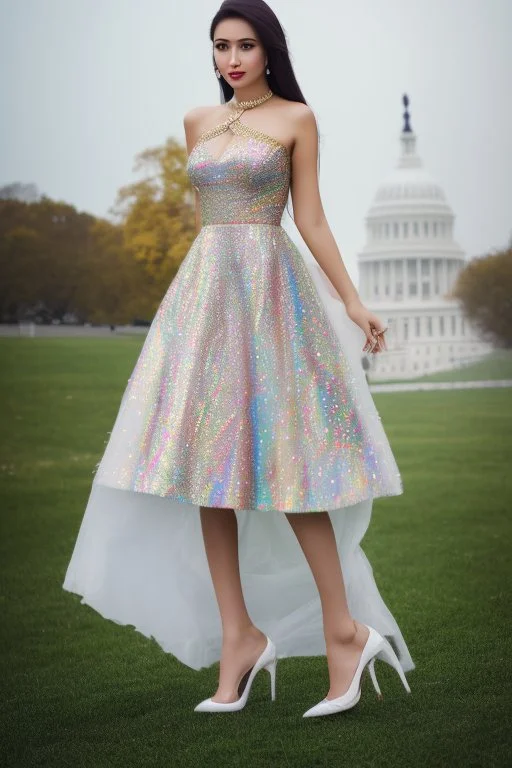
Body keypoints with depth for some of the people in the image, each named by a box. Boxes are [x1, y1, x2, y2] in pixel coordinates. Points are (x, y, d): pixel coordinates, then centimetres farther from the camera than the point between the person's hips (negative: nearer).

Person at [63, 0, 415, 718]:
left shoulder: (296, 118, 2)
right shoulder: (198, 122, 15)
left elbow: (310, 219, 1)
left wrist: (353, 303, -4)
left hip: (271, 289, -5)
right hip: (204, 289, 5)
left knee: (281, 459, -9)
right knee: (208, 461, 0)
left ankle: (344, 628, -1)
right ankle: (237, 635, 5)